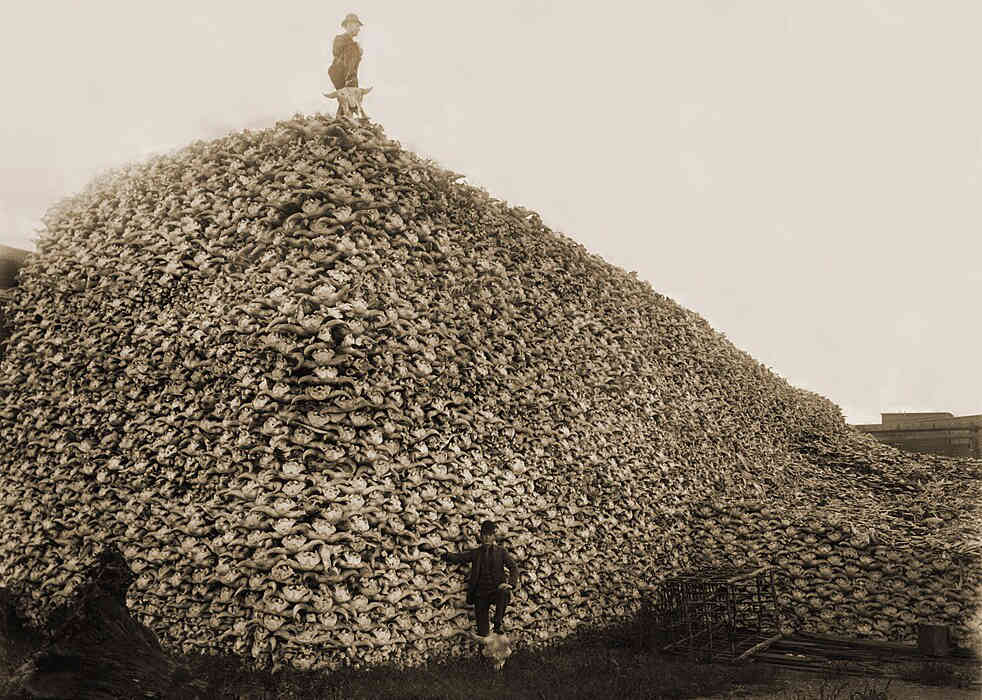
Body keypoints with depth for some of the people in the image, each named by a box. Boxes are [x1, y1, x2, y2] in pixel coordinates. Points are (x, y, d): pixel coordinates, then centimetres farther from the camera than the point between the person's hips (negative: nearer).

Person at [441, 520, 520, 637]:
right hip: (481, 593, 1)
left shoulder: (501, 552, 10)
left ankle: (499, 622, -23)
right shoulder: (475, 553, 13)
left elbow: (514, 567, 2)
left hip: (497, 590, -1)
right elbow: (457, 557, 0)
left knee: (504, 593, -38)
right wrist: (444, 554, -21)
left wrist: (510, 583, -17)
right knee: (482, 633, -6)